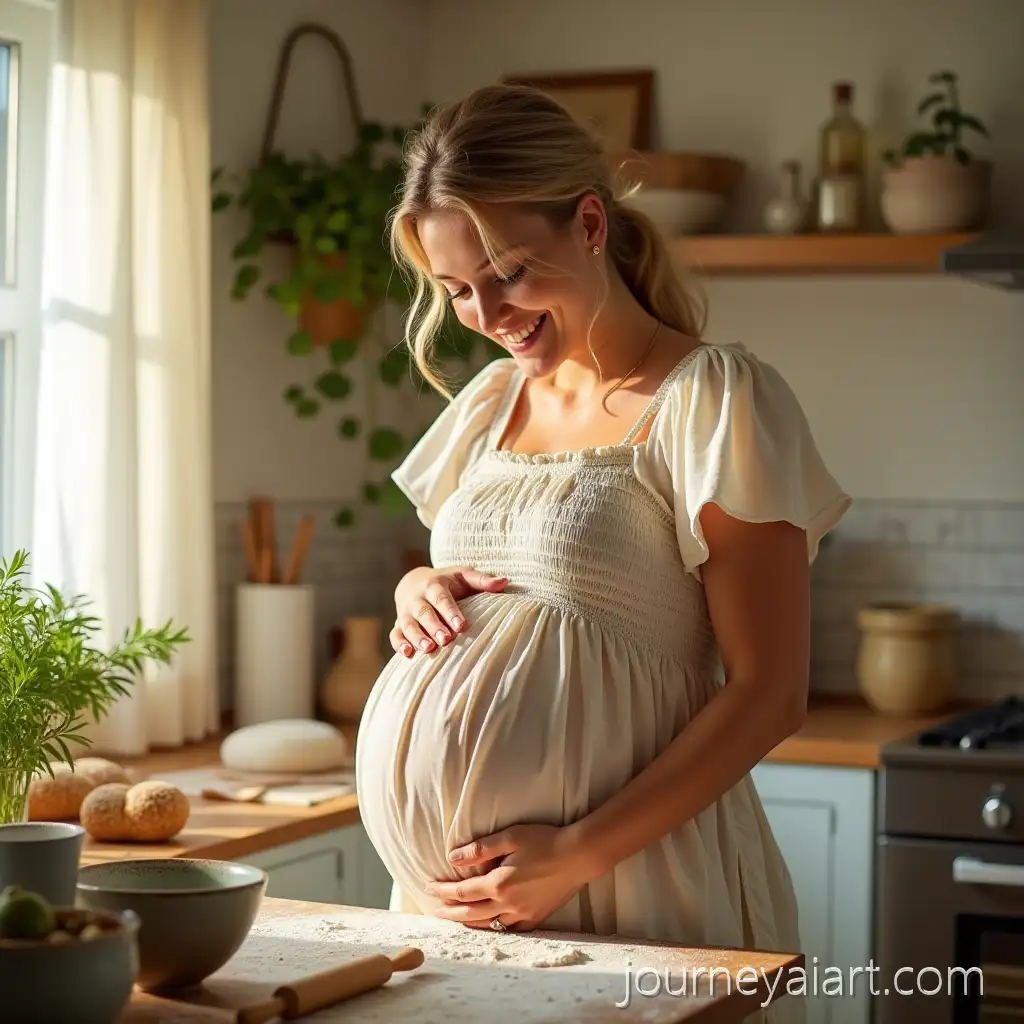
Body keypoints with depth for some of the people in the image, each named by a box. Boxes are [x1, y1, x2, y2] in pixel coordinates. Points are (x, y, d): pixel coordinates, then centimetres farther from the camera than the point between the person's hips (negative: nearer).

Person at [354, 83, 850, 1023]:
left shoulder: (714, 399, -8)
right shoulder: (490, 402, 12)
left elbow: (768, 694, -11)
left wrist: (578, 854, -18)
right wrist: (421, 588, 2)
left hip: (626, 895, -6)